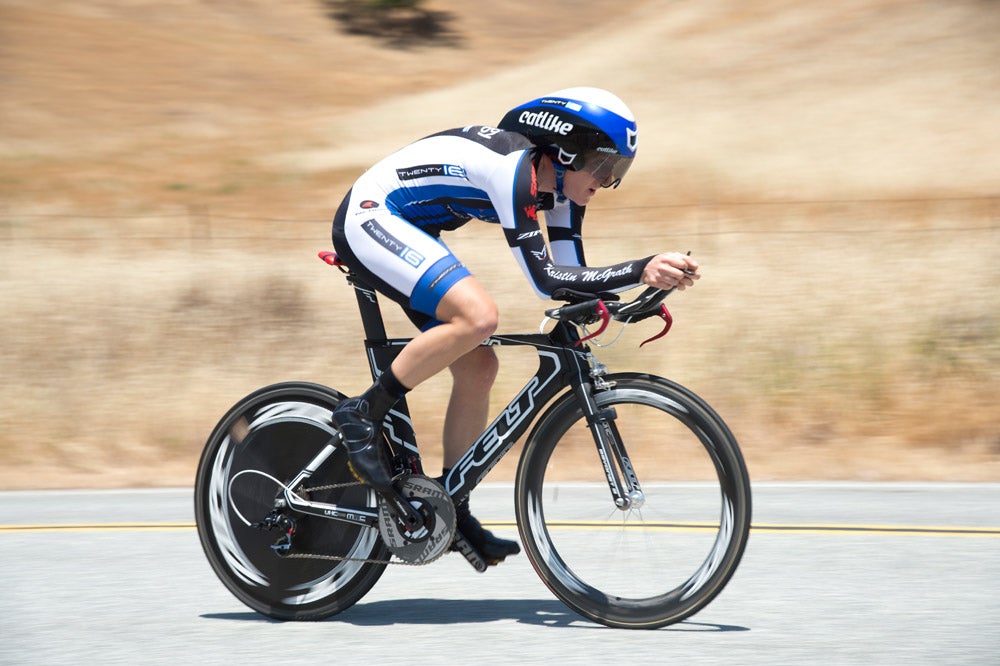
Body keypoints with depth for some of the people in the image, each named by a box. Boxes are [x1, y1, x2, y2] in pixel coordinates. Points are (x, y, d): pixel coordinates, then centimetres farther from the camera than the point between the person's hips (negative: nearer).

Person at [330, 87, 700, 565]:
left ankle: (453, 514, 12)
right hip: (369, 218, -10)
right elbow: (545, 280, -30)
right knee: (478, 315, -29)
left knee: (478, 367, 4)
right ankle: (362, 414, -18)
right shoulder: (515, 169, -26)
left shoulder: (558, 183, 2)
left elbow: (574, 275, 4)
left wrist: (648, 279, -11)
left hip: (407, 233, 10)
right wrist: (642, 270, -35)